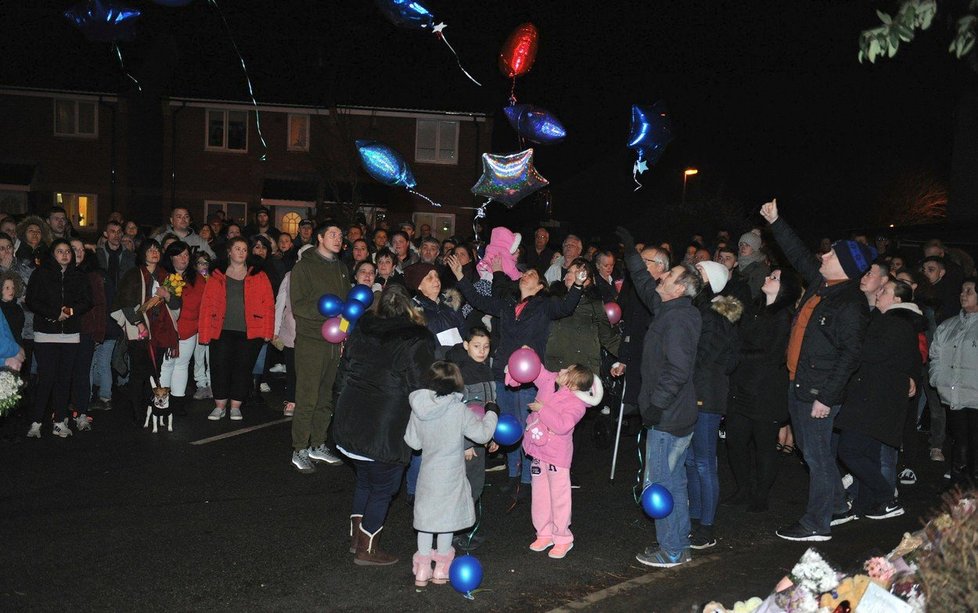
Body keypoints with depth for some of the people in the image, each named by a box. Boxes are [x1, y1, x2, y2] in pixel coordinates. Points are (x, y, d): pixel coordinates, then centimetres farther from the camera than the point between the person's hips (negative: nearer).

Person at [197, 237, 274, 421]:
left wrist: (267, 331, -5)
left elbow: (268, 304, 1)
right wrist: (205, 333, -3)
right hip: (222, 331, 1)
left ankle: (235, 407, 16)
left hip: (250, 332, 0)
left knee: (243, 368, 3)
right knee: (219, 368, 0)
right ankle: (220, 406, 14)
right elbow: (207, 305, 4)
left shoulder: (258, 276, 5)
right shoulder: (217, 276, 7)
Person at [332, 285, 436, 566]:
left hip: (349, 424, 7)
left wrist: (342, 412, 21)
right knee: (383, 488, 10)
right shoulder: (415, 342, -15)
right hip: (386, 432, -7)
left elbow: (342, 376, 12)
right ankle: (367, 550, 18)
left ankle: (356, 537, 34)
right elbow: (421, 390, -15)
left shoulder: (361, 332, 5)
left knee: (364, 480, 25)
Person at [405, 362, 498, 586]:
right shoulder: (459, 410, -18)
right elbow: (482, 434, -11)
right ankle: (441, 569, 21)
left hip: (427, 475, 4)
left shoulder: (418, 409, -5)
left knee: (426, 518, 14)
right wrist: (491, 413, 4)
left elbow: (413, 442, 4)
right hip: (450, 477, -4)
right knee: (446, 518, 11)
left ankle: (422, 569, 21)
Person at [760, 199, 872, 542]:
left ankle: (817, 525, 12)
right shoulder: (820, 283, 6)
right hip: (799, 384, 9)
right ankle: (837, 507, 36)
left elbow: (850, 355, -22)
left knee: (817, 456, 1)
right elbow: (798, 254, 21)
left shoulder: (851, 304, -19)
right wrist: (776, 222, 22)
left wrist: (827, 396, -23)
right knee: (815, 451, 20)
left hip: (818, 391, -9)